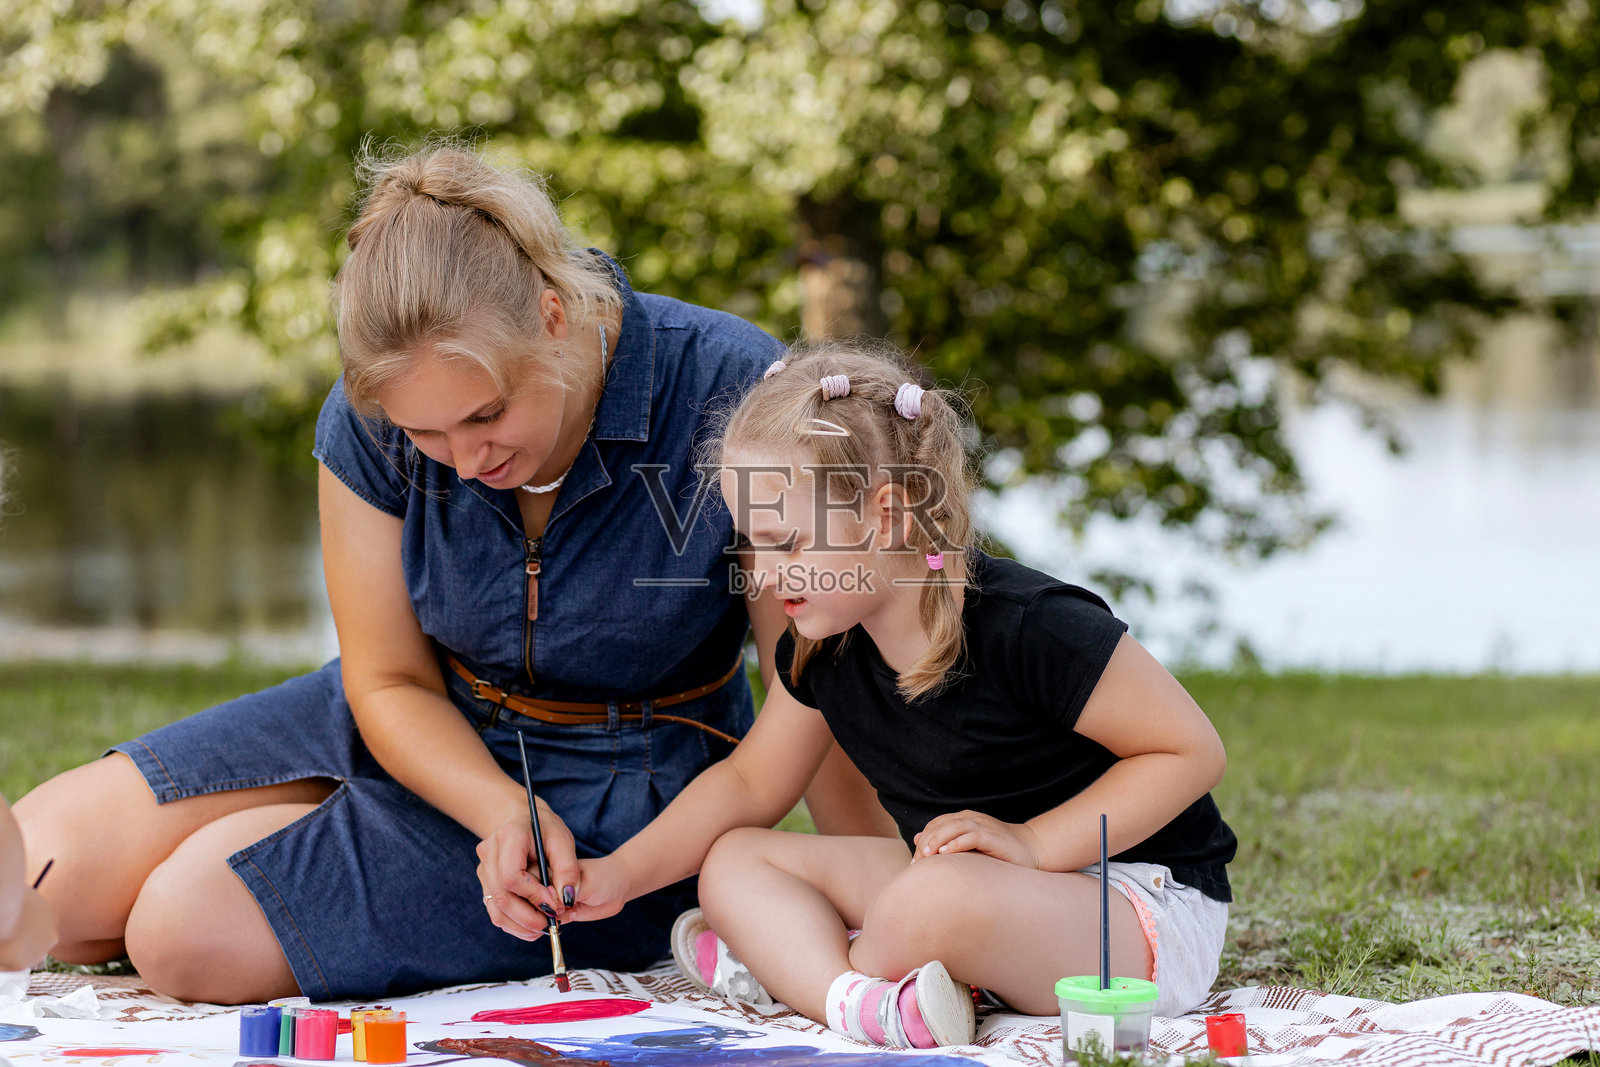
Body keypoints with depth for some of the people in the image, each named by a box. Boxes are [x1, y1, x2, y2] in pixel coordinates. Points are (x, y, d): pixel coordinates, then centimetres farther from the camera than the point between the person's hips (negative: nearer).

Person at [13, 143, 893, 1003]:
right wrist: (504, 812, -24)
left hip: (624, 789, -4)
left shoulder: (728, 391, -26)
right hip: (424, 733, 5)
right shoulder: (369, 419, -14)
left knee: (194, 931, -20)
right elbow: (391, 682, -5)